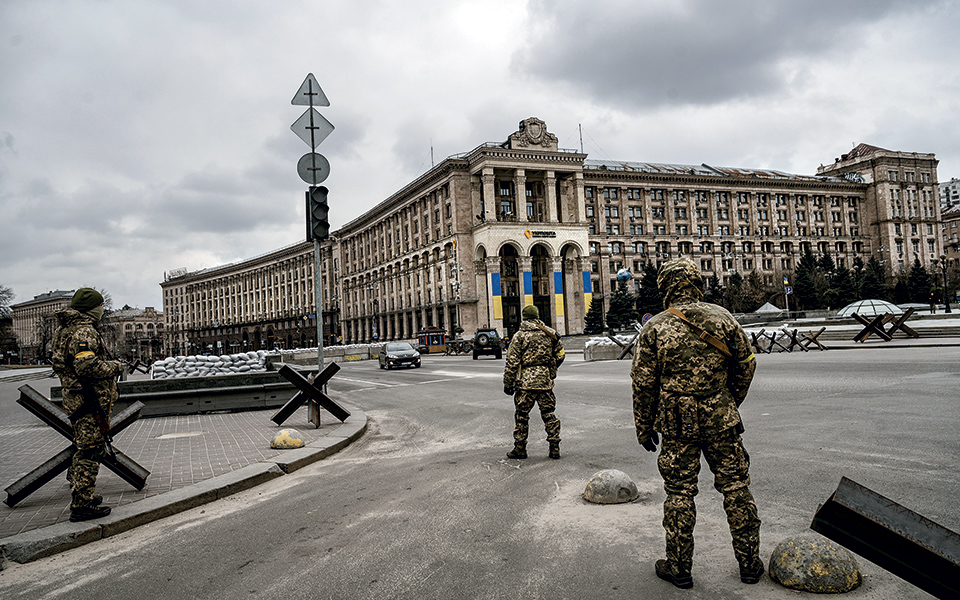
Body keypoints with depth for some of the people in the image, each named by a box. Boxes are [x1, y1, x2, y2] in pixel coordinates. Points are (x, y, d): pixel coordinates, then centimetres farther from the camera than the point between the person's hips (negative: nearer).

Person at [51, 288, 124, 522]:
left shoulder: (65, 330, 15)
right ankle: (81, 505, -2)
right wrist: (115, 367, -13)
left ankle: (80, 493, 33)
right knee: (90, 450, -6)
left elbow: (61, 363, 21)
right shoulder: (84, 331, -18)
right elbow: (88, 366, -28)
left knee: (85, 448, 21)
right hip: (90, 397, -11)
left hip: (75, 396, 11)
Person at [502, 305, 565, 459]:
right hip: (546, 381, 4)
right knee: (549, 414, 10)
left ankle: (520, 448, 11)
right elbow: (560, 355, 14)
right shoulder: (550, 333, 7)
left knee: (522, 415, 6)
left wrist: (508, 383, -1)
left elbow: (512, 362, -7)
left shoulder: (519, 336, -5)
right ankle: (555, 448, 11)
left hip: (525, 382, -3)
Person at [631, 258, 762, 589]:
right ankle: (749, 562, 23)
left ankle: (679, 567, 17)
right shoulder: (722, 317, 1)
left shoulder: (654, 328, -6)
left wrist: (644, 428, 6)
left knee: (679, 493, 7)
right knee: (735, 487, 13)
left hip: (678, 424, -2)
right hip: (722, 420, 2)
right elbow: (746, 365, 8)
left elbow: (643, 384, -4)